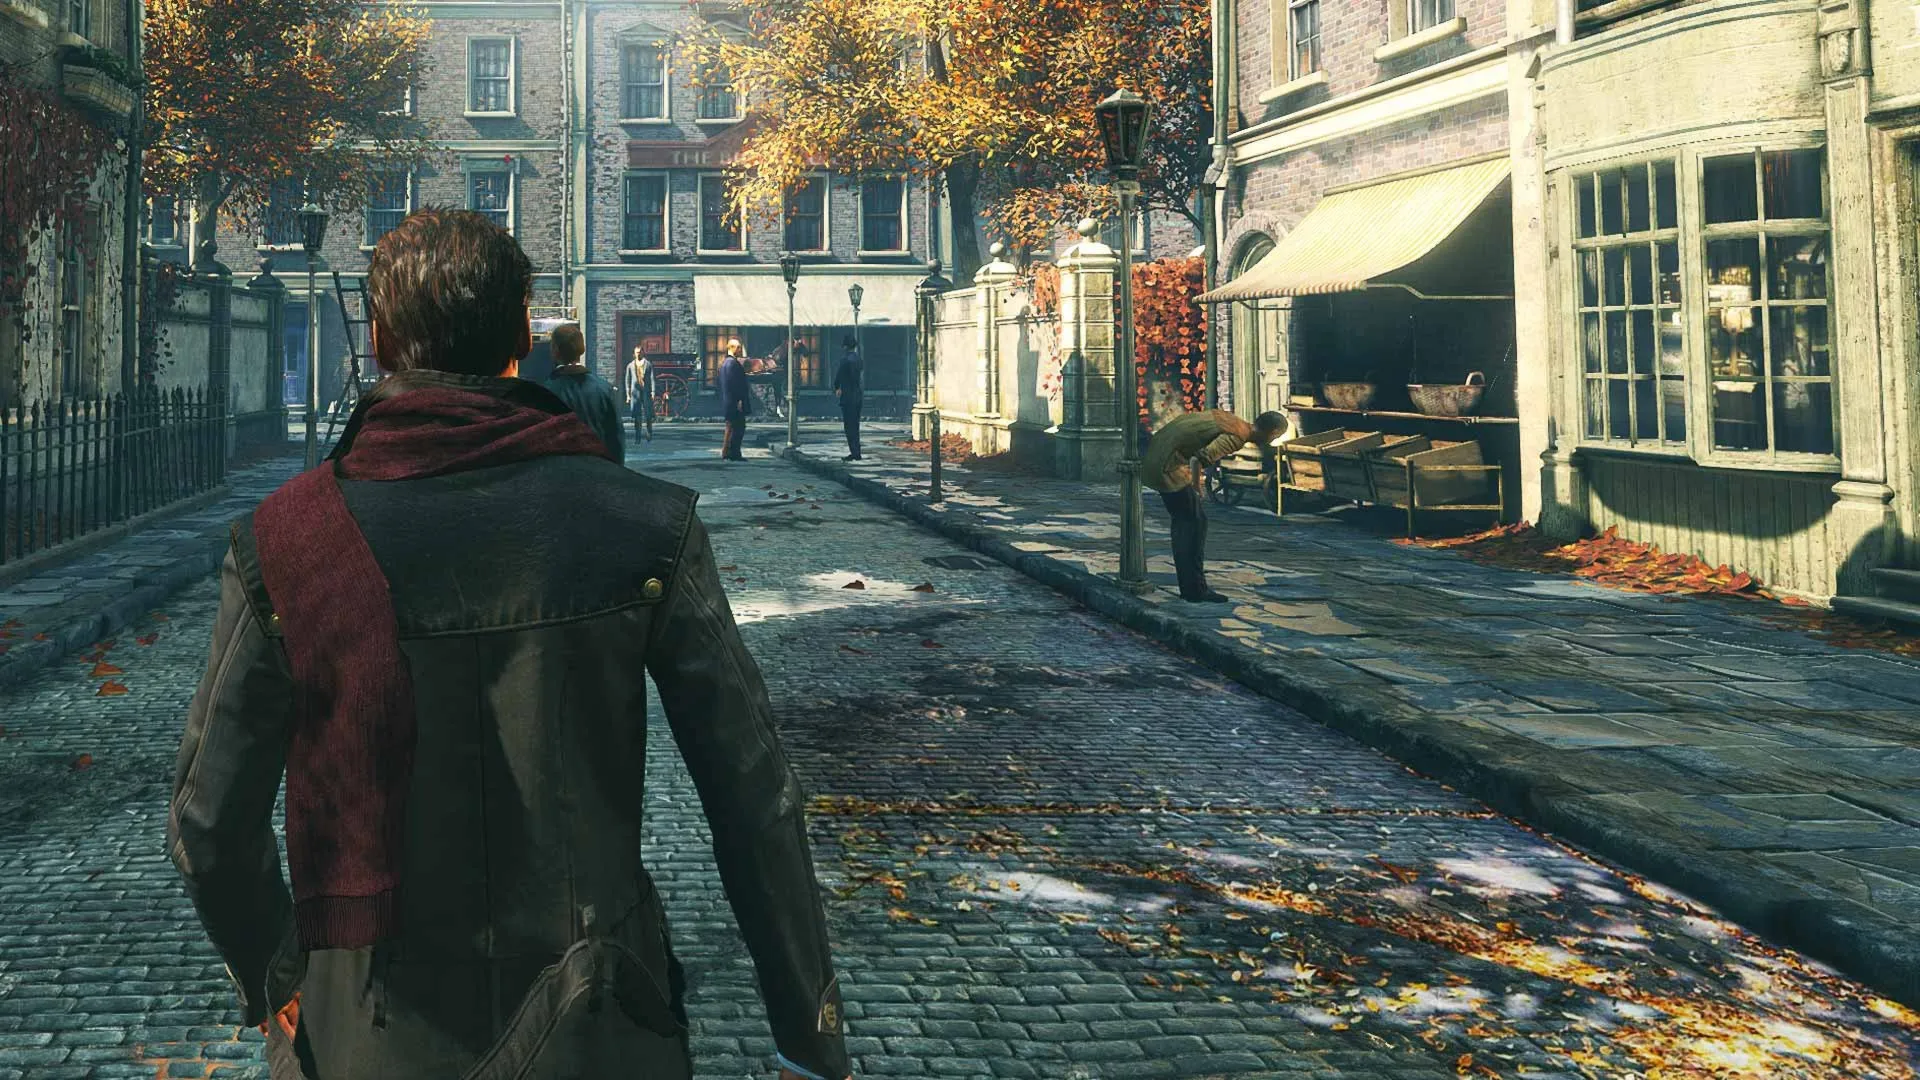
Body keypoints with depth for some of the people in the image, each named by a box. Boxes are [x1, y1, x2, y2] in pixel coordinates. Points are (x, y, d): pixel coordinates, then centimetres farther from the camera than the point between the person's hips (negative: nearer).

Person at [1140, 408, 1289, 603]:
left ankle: (1188, 587, 21)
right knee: (1196, 521, -2)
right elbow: (1202, 458, -27)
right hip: (1170, 464, -10)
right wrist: (1196, 488, -10)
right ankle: (1196, 591, 2)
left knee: (1182, 521, 16)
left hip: (1155, 454, 10)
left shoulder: (1227, 418, 13)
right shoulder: (1237, 436, -15)